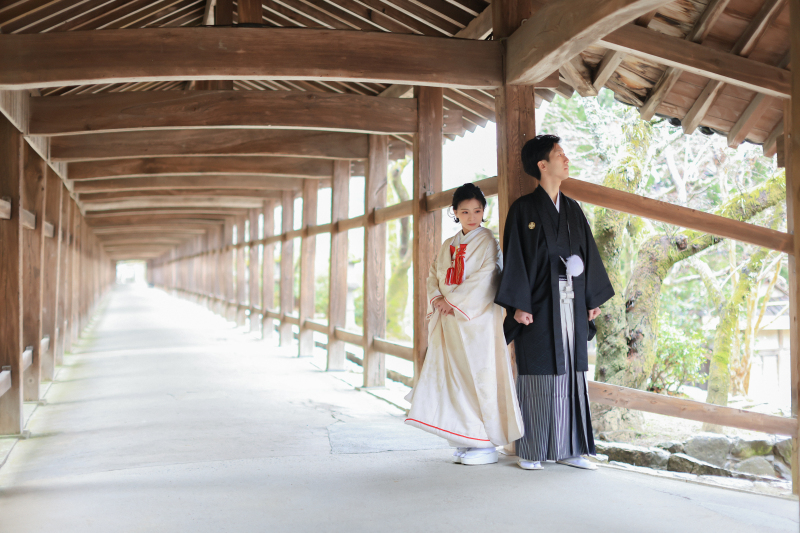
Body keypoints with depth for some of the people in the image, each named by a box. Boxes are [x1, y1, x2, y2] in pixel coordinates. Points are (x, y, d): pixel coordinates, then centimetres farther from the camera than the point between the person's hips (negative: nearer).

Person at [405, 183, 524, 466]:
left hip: (477, 318, -6)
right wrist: (437, 299, -5)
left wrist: (453, 301, -13)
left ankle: (486, 444, 1)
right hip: (449, 321, 7)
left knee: (478, 376, -6)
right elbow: (434, 275, 15)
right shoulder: (448, 246, 18)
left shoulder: (487, 241, -3)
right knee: (453, 377, 6)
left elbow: (485, 278, -13)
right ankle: (466, 441, 15)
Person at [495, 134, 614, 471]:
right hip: (539, 304, -5)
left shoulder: (572, 209, 14)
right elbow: (515, 258, -8)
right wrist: (519, 305, -14)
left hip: (570, 304, 5)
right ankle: (530, 451, 8)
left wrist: (593, 299, 12)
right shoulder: (524, 210, -3)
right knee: (537, 374, -1)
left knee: (570, 373, 6)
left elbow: (588, 254, 16)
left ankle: (568, 448, 14)